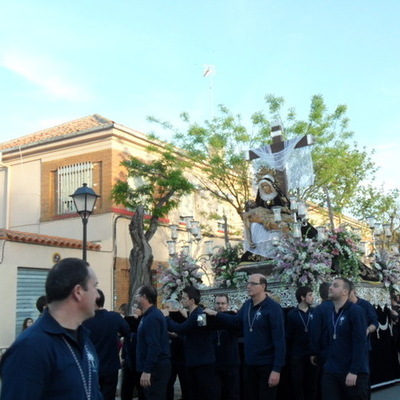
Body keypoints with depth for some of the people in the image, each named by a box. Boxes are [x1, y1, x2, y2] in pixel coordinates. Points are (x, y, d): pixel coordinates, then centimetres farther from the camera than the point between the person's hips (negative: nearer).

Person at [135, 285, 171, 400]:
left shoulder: (152, 317, -18)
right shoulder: (151, 314, 15)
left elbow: (154, 346, -25)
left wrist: (147, 370, -25)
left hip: (156, 368, -10)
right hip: (156, 367, 10)